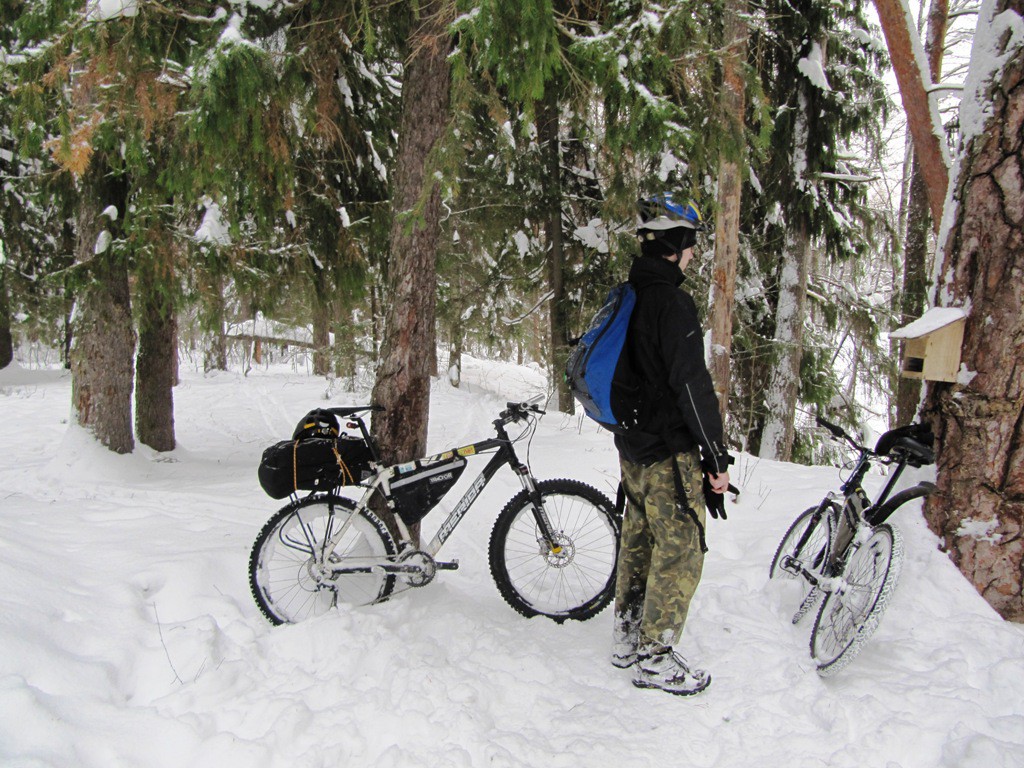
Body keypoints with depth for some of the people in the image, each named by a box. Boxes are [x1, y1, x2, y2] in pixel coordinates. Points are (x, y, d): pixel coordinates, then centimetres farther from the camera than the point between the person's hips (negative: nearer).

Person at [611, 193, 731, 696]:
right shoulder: (672, 302, -19)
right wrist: (717, 456, -16)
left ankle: (627, 638, 31)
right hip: (670, 451, -9)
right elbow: (691, 385, -22)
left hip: (632, 447, 9)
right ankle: (656, 659, 10)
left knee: (638, 540, 19)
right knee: (680, 551, 1)